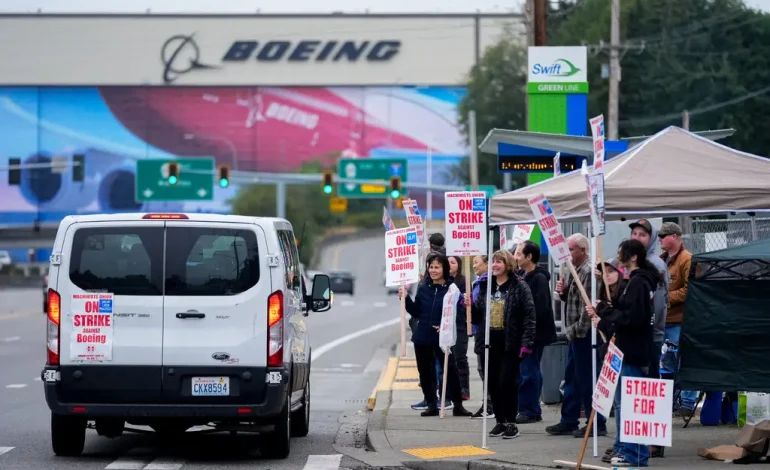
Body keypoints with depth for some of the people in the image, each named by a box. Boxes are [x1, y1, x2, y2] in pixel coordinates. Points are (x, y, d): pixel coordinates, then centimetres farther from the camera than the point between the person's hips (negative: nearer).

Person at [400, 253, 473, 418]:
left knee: (450, 370, -5)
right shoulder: (423, 287, 5)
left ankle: (458, 405, 4)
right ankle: (431, 405, 19)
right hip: (422, 337, 5)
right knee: (425, 371, 10)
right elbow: (416, 312, 8)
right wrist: (405, 299, -3)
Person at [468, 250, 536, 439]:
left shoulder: (519, 287, -7)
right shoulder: (486, 287, 12)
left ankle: (511, 422, 1)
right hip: (491, 343, 6)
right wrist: (470, 305, -5)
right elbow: (478, 315, 18)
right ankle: (500, 421, 17)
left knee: (507, 381, -8)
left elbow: (529, 315, -11)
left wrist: (527, 343, -17)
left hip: (510, 343, -6)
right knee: (493, 382, 7)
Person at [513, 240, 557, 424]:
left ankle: (528, 411, -3)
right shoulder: (525, 277, 15)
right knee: (532, 371, 12)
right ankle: (533, 411, 17)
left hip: (535, 333, -9)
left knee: (528, 372, -7)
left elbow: (540, 309, -21)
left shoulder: (539, 278, -13)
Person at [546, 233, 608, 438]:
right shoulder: (576, 270, 15)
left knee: (587, 379, -5)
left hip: (583, 334, -10)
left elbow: (587, 306, -21)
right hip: (574, 333, 10)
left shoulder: (588, 271, -16)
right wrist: (563, 292, 3)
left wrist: (577, 331, -19)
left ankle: (597, 424, 1)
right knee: (572, 378, 14)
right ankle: (569, 422, 22)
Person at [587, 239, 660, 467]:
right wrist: (603, 310, 11)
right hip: (629, 350, 11)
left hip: (632, 353, -11)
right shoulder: (639, 280, 15)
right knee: (622, 401, 16)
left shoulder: (638, 283, -16)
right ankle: (624, 449, 23)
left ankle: (635, 455, -4)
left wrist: (604, 318, -14)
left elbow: (632, 318, -23)